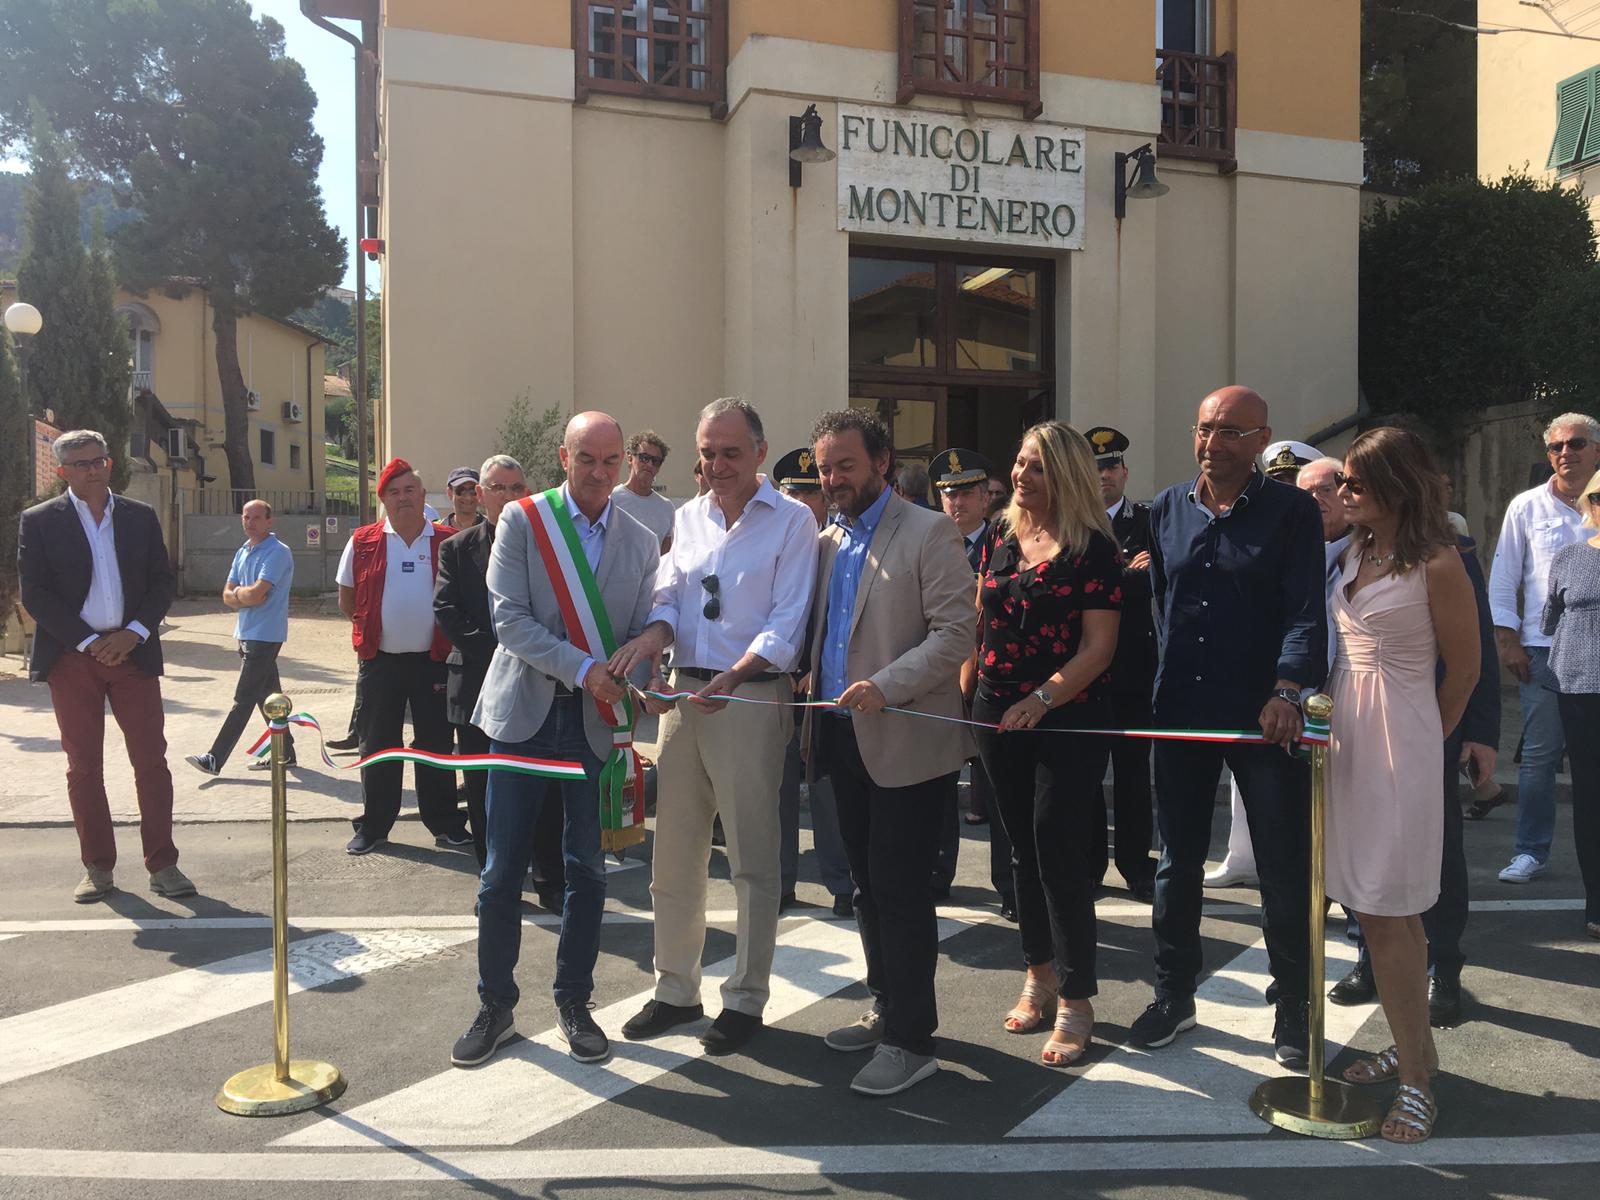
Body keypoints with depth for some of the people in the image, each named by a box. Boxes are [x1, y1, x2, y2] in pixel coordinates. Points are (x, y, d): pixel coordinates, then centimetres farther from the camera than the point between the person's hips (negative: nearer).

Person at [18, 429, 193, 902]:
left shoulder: (141, 516, 9)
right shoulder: (38, 522, 3)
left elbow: (163, 580, 7)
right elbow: (34, 593, -3)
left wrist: (134, 633, -8)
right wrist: (89, 642, -11)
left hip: (133, 651, 1)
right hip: (72, 658, -1)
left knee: (151, 760, -1)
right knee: (84, 766, 5)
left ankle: (162, 864, 6)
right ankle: (98, 867, 15)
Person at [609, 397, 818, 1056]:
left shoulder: (792, 520, -4)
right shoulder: (687, 517, 14)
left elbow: (787, 620, -10)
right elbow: (668, 594, 10)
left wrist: (734, 677, -24)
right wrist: (655, 632, -14)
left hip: (751, 697, -6)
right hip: (683, 693, 6)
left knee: (751, 858, 3)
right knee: (673, 853, 12)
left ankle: (745, 999, 17)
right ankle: (675, 989, 27)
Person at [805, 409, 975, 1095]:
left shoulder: (927, 534, -7)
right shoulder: (825, 543, 14)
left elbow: (956, 632, -15)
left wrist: (887, 685, -24)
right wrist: (810, 685, 4)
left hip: (907, 742, -7)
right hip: (844, 738, 7)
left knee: (899, 887, -4)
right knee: (868, 883, 16)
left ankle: (911, 1039, 7)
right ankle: (887, 1007, 31)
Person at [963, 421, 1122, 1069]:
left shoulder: (1093, 548, -8)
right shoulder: (1000, 538, 8)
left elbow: (1099, 646, -12)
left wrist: (1043, 699, -22)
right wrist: (963, 692, 8)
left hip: (1067, 718, -5)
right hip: (998, 716, 6)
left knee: (1058, 846, -6)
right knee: (1022, 846, 13)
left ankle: (1074, 1002, 7)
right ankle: (1040, 974, 29)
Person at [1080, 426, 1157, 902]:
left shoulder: (1151, 522, 5)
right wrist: (1127, 576, -16)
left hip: (1135, 667, 0)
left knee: (1134, 766, 8)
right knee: (1085, 766, 6)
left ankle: (1136, 863, 19)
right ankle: (1088, 863, 18)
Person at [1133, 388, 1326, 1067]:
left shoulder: (1292, 510, -4)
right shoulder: (1168, 509, 9)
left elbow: (1306, 610, -14)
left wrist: (1287, 689, -29)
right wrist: (1165, 680, 8)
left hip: (1265, 716, -4)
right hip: (1181, 711, 4)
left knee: (1284, 870, 5)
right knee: (1177, 863, 13)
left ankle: (1292, 1010, 23)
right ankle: (1173, 997, 28)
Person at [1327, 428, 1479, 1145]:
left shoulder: (1436, 565, -12)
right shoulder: (1356, 549, 9)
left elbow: (1464, 669, -2)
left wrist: (1422, 741, 9)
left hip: (1398, 743, -7)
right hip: (1346, 734, 7)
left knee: (1387, 912, -3)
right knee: (1374, 907, 12)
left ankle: (1416, 1078, 10)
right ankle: (1414, 1049, 26)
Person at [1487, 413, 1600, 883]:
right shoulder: (1527, 507, 5)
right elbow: (1502, 580, 5)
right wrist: (1507, 641, -1)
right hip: (1543, 649, 0)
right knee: (1540, 755, 1)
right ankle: (1530, 853, 11)